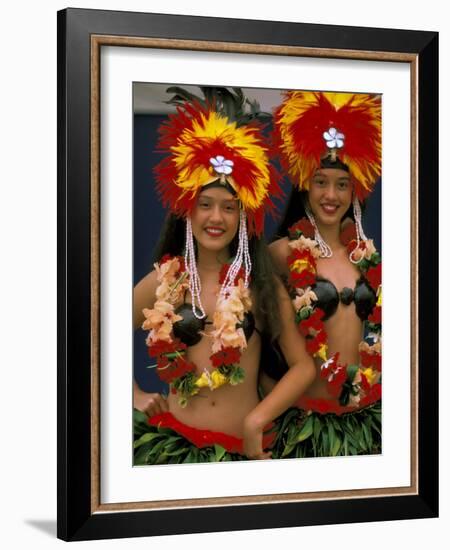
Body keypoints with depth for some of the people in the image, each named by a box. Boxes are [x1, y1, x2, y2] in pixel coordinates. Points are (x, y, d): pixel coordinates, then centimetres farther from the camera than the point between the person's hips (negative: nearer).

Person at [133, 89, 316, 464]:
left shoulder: (261, 282, -2)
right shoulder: (164, 280, 0)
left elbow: (304, 365, -3)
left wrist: (257, 419, -12)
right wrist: (135, 397, 4)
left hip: (243, 447, 0)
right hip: (171, 440, 0)